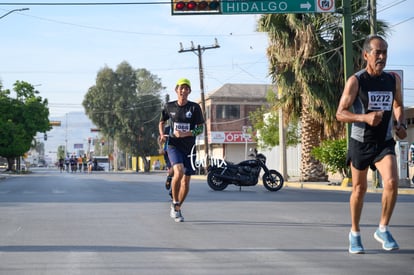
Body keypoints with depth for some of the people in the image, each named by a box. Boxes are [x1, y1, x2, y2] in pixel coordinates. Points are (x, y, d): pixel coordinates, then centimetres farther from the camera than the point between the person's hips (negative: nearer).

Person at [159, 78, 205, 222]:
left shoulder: (195, 107, -2)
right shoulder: (169, 106, 3)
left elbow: (201, 128, -5)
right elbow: (162, 122, 20)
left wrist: (185, 133, -20)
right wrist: (162, 134, 1)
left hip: (189, 147, 1)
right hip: (174, 146, -1)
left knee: (186, 181, 6)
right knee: (178, 172, -27)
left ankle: (177, 209, 26)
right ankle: (174, 203, -7)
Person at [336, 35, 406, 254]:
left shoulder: (394, 80, 2)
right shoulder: (355, 81, -11)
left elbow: (398, 105, 18)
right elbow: (340, 113, -12)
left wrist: (401, 124, -2)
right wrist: (364, 117, -28)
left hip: (385, 142, 3)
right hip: (360, 142, -3)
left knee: (392, 182, -17)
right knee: (359, 189, 8)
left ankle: (383, 229, 2)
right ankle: (355, 233, 27)